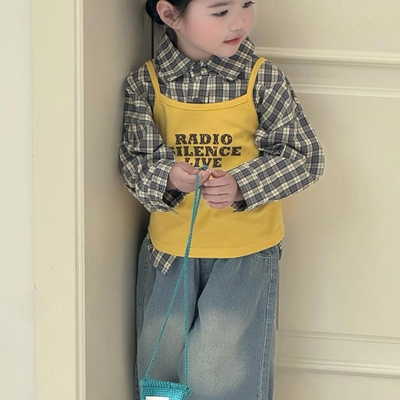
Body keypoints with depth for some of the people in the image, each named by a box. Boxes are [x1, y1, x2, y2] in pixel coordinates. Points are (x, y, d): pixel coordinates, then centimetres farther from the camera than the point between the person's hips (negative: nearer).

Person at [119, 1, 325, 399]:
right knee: (160, 361, 16)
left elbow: (306, 156, -9)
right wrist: (164, 175, -29)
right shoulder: (145, 82, -7)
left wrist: (241, 185, -22)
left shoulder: (263, 79, -11)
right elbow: (134, 156, -7)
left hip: (245, 251, -2)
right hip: (169, 247, 2)